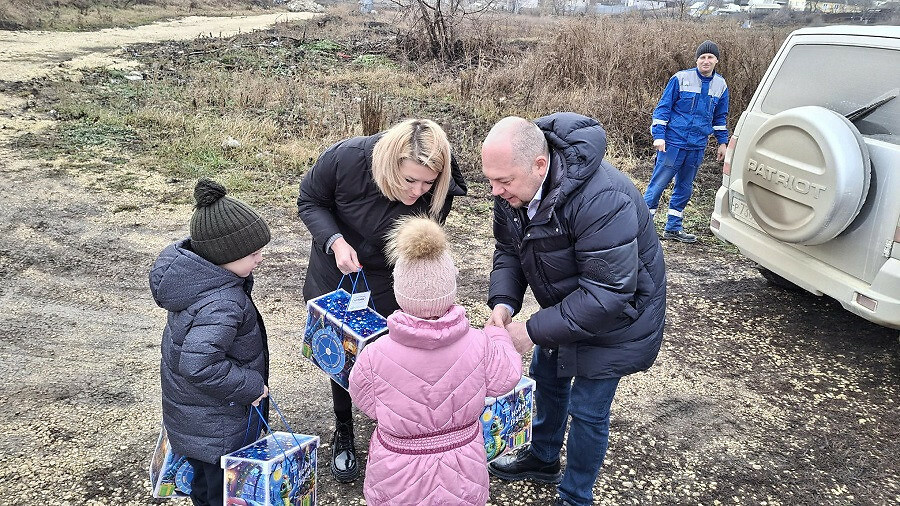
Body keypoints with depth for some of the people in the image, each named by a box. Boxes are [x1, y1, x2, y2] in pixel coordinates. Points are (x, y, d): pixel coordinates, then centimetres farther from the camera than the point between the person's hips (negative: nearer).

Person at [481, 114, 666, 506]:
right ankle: (543, 459, 49)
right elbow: (508, 249, -3)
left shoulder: (602, 199, -40)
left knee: (586, 410, 3)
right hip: (564, 306, 7)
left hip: (616, 313, -7)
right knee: (547, 377, 22)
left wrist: (534, 330, -33)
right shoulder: (513, 188, -16)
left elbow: (608, 294, -37)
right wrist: (503, 303, -21)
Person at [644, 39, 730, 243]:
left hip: (697, 146, 5)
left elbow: (720, 117, 20)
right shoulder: (681, 78, -5)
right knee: (659, 183, -6)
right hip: (673, 142, -5)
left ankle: (673, 227, 21)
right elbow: (663, 107, -4)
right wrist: (658, 136, -11)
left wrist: (722, 142, 18)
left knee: (685, 187, 11)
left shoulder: (720, 85, 10)